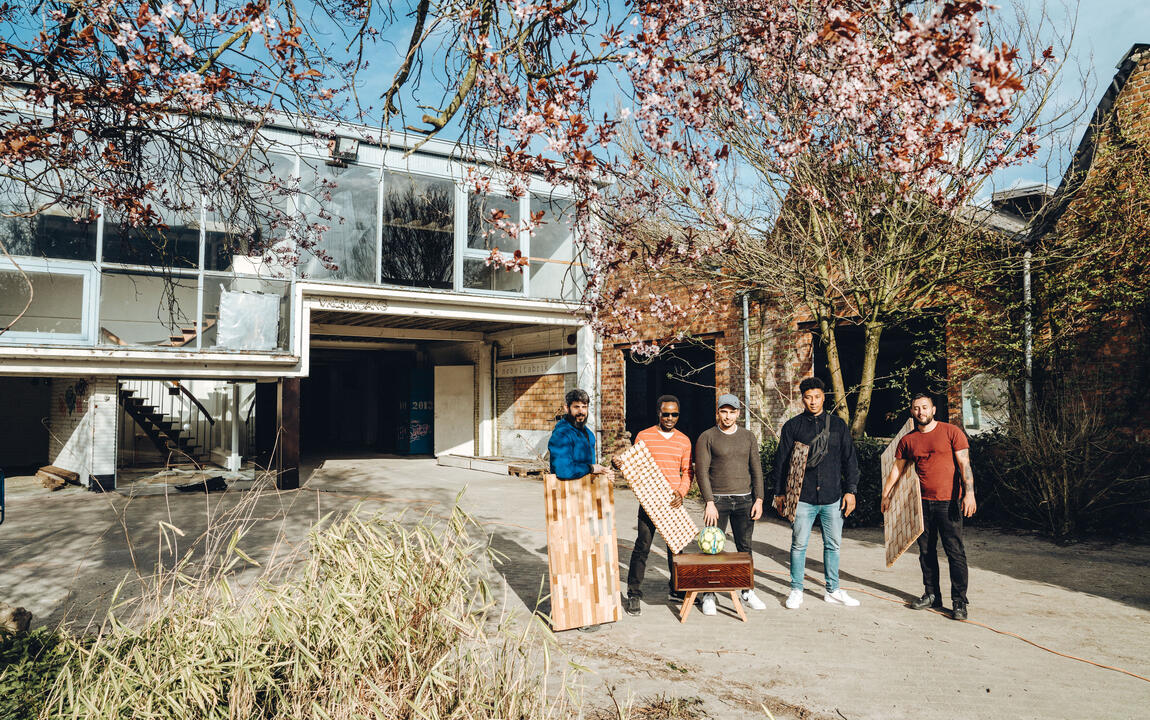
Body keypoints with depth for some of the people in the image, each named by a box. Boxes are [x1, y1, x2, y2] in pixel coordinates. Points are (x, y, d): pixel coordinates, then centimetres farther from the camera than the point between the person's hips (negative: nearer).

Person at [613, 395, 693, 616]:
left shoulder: (684, 441, 9)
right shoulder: (644, 436, 0)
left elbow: (687, 471, 9)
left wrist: (681, 492, -8)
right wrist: (620, 465, -18)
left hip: (674, 502, 3)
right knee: (642, 547, -5)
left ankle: (675, 589, 29)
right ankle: (633, 595, 4)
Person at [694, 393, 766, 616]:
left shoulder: (748, 437, 9)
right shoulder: (707, 437, -3)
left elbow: (756, 469, 10)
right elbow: (701, 472, -7)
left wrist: (758, 499, 2)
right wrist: (709, 503, -13)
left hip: (744, 500, 3)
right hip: (717, 499, -3)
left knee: (745, 547, 8)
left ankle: (748, 591, 21)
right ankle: (708, 596, 9)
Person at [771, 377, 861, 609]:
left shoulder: (838, 424, 9)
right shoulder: (792, 426, 3)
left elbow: (849, 459, 11)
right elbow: (782, 461, 6)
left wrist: (850, 490, 5)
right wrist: (780, 492, 2)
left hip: (833, 498, 2)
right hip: (802, 497, -2)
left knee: (833, 544, 9)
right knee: (799, 545, 1)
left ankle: (833, 590, 23)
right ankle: (796, 591, 13)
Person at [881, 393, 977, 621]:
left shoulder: (951, 432, -2)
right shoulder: (908, 440, 9)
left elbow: (964, 464, -7)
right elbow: (897, 468, 17)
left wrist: (969, 493, -17)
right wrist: (886, 495, 18)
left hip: (948, 502, -4)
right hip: (923, 502, 4)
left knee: (955, 551, -4)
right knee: (926, 550, 10)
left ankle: (959, 602, 2)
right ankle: (932, 595, 22)